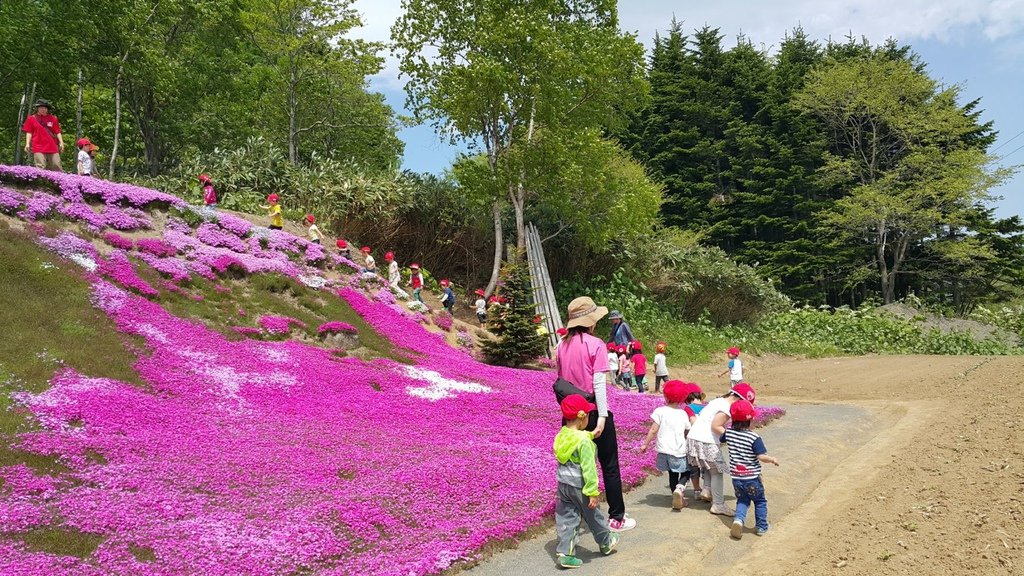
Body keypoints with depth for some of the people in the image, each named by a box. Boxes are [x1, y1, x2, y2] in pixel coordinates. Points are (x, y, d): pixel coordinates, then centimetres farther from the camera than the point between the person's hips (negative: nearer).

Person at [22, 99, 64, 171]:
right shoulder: (31, 119, 8)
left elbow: (57, 132, 11)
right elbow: (29, 132, 7)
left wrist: (61, 143, -1)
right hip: (38, 148, -2)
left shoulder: (53, 118, 12)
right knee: (40, 167, -9)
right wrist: (27, 144, -4)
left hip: (53, 147, 2)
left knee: (57, 167, 0)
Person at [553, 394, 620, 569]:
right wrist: (593, 492, -20)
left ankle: (565, 553, 10)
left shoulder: (562, 434, -1)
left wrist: (591, 434, 33)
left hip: (563, 483, 6)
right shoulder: (583, 441, -24)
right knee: (594, 516, 16)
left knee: (566, 519, 11)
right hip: (579, 485, -6)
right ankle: (606, 543, 37)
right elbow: (588, 468, -23)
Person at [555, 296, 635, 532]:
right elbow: (599, 383, -17)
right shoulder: (595, 344, -13)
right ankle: (616, 518, 16)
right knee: (609, 466, 8)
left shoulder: (563, 345, 3)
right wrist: (602, 416, -17)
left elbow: (561, 380, 6)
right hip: (594, 411, -5)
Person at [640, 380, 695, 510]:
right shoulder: (683, 413, 3)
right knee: (686, 471, 15)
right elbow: (687, 433, 10)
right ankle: (679, 488, -14)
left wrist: (646, 444, 2)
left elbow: (653, 430, -7)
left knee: (672, 473, 18)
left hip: (664, 449, 1)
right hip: (679, 450, -1)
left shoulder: (660, 411, -3)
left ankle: (677, 498, 20)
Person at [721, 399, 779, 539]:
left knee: (742, 500, 19)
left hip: (736, 476, 4)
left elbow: (720, 440, 16)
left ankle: (738, 519, -5)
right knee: (760, 501, 17)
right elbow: (762, 457, -22)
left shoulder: (729, 433, -4)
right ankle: (762, 527, 25)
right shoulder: (754, 437, -19)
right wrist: (773, 459, -3)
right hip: (752, 477, -4)